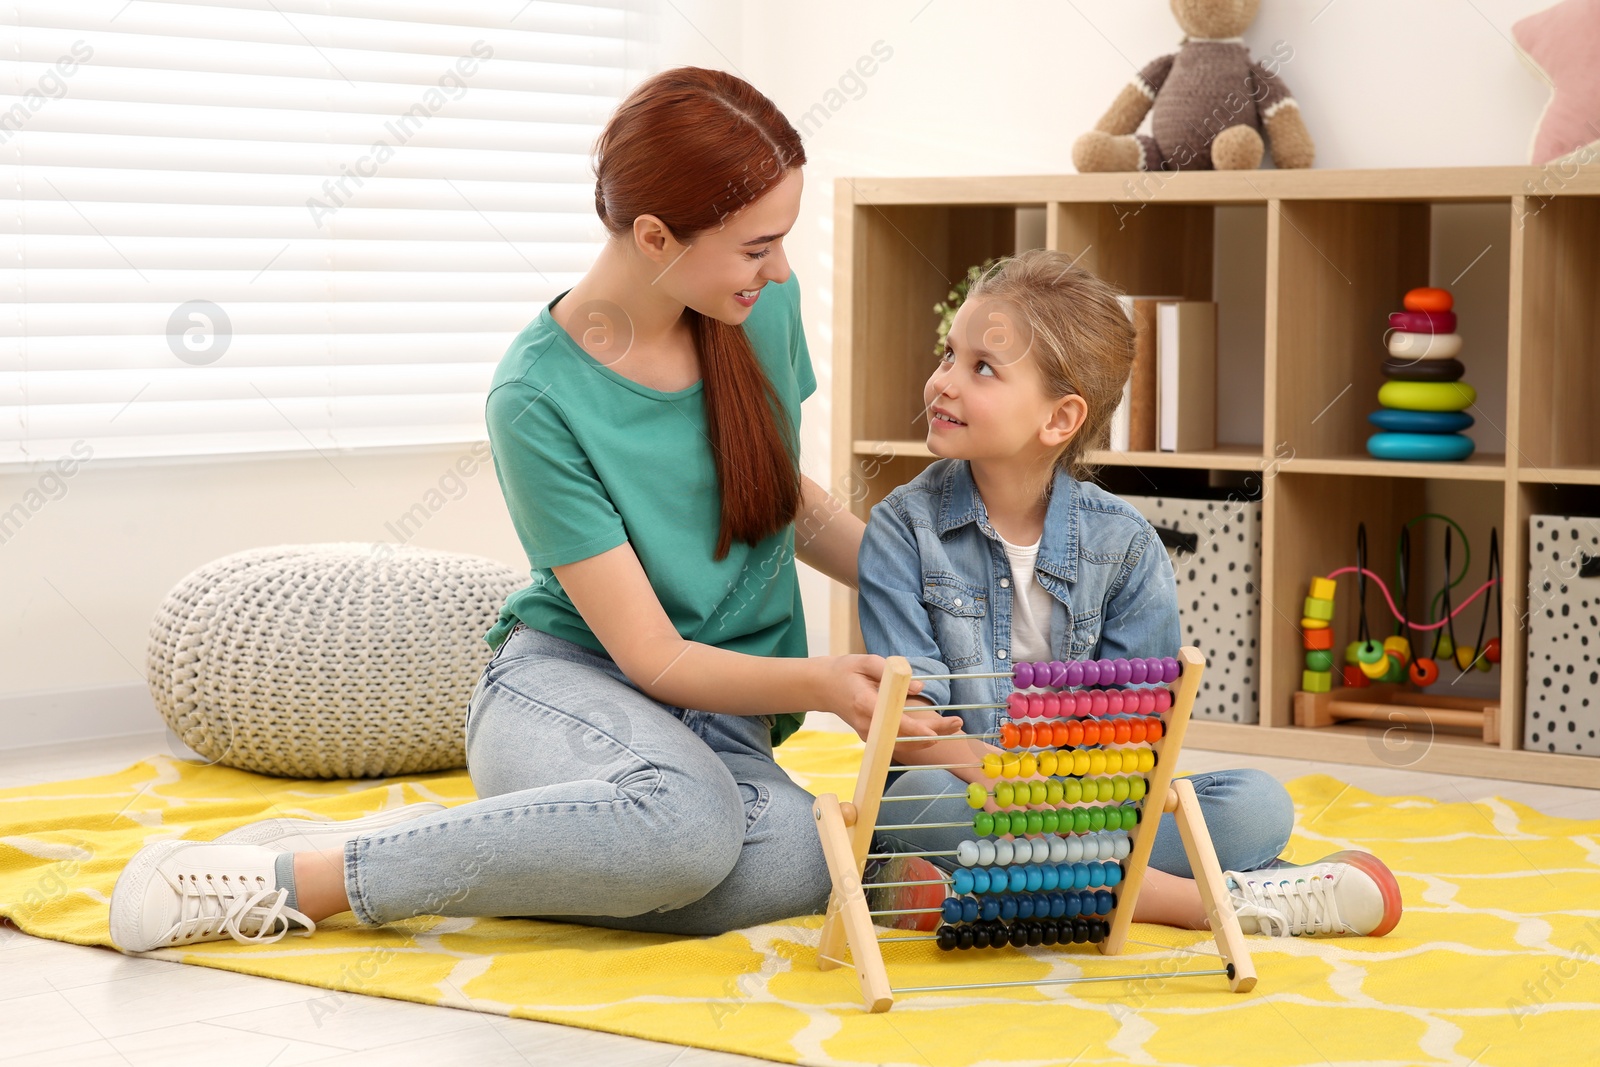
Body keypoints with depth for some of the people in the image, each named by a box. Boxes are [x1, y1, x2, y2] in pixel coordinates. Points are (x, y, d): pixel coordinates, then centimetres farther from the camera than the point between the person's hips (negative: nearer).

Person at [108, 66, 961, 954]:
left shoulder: (763, 308, 0)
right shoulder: (539, 398, -17)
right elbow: (650, 656, -16)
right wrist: (822, 686, -28)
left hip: (722, 725, 5)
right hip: (567, 682, -5)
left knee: (791, 866, -33)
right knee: (687, 821, -42)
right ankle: (288, 879, -26)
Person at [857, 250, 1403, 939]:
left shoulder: (1123, 543, 1)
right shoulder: (902, 531, -3)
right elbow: (907, 718, -12)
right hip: (963, 793, -2)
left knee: (1259, 805, -17)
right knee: (918, 801, -37)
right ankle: (1203, 900, -30)